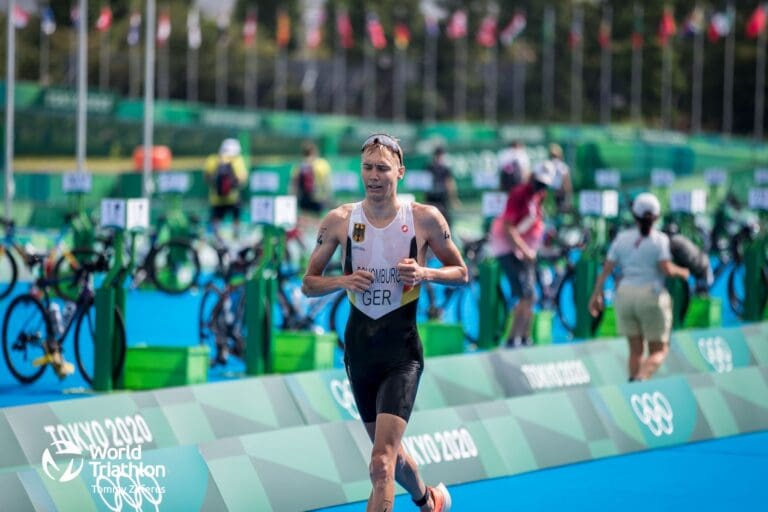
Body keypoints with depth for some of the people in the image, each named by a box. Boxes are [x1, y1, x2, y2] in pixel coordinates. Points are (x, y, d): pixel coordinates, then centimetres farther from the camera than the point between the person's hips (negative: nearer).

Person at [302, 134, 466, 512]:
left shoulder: (425, 219, -6)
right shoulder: (340, 221, -1)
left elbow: (461, 274, 5)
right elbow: (308, 284, 6)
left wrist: (424, 274, -14)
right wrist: (344, 281, -14)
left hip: (402, 351, -4)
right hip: (359, 347, 4)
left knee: (381, 464, -17)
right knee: (389, 452, 20)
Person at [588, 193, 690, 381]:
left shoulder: (622, 238, 5)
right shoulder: (659, 239, -5)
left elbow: (606, 268, 2)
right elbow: (667, 269, -14)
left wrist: (596, 294, 9)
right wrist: (681, 272, 5)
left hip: (625, 296, 4)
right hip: (651, 297, -4)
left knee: (636, 350, 14)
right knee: (659, 351, 4)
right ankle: (640, 380, -23)